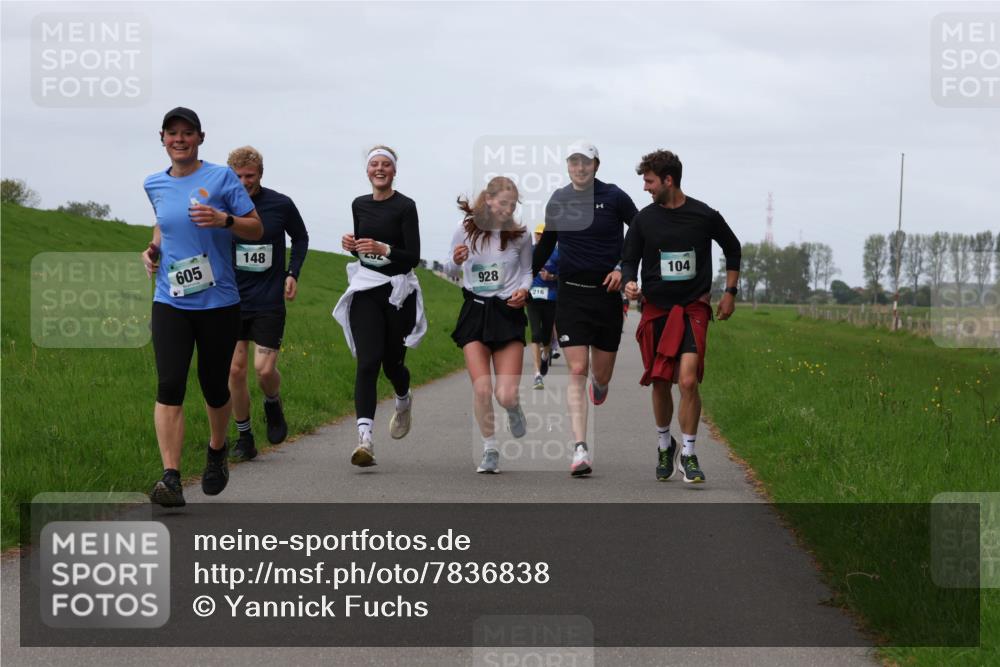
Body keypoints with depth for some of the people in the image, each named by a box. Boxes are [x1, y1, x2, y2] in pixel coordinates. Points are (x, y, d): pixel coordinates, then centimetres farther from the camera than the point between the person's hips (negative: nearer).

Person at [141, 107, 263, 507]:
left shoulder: (221, 178, -3)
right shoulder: (155, 185, 9)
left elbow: (256, 230, -2)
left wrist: (223, 220, -20)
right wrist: (153, 248, 9)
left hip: (218, 301, -2)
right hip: (170, 301, 2)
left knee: (215, 385, 9)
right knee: (169, 385, -14)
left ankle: (217, 453, 39)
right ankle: (171, 479, -19)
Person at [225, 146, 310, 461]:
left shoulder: (281, 205, -4)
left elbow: (300, 238, 14)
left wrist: (293, 273, 2)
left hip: (269, 302, -1)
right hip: (232, 301, 1)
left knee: (265, 369, -12)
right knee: (235, 371, -1)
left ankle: (273, 405, 23)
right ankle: (244, 438, 14)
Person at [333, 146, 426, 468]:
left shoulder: (405, 206, -7)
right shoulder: (359, 205, 9)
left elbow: (414, 257, -11)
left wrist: (384, 249, -25)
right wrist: (351, 246, 0)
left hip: (398, 291, -3)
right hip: (365, 289, 3)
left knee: (392, 363, 9)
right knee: (367, 362, -13)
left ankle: (404, 402, 45)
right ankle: (365, 437, -23)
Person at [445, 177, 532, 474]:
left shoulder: (520, 235, -2)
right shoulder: (465, 231, -3)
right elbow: (450, 269, 9)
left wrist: (524, 290, -9)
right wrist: (456, 261, -14)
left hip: (508, 313, 0)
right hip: (475, 311, 0)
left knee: (506, 395, -9)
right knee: (481, 388, -13)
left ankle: (513, 408, 32)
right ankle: (490, 449, 8)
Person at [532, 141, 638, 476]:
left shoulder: (614, 197, -5)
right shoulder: (558, 200, 4)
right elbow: (546, 244, 19)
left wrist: (623, 268, -7)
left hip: (607, 294, -1)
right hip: (571, 294, 1)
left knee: (602, 376, 8)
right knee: (577, 372, -10)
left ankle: (599, 384, 48)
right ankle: (580, 450, -15)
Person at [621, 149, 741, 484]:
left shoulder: (704, 216, -3)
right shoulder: (644, 219, 0)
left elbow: (732, 248, 14)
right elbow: (629, 259, 7)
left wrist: (730, 292, 11)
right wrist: (629, 283, -15)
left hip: (694, 309, -2)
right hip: (656, 309, 2)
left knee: (688, 381, -16)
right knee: (660, 384, 7)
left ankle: (688, 454, -4)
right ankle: (664, 445, 31)